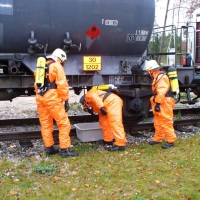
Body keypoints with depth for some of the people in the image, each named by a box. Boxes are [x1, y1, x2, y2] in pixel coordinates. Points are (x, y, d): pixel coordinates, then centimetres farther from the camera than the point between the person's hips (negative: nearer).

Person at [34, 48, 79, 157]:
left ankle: (49, 148, 19)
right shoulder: (57, 66, -3)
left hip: (40, 99, 8)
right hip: (52, 99, -8)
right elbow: (62, 85, -11)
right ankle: (65, 149, -2)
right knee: (64, 124, -2)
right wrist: (66, 100, -8)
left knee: (45, 125, 13)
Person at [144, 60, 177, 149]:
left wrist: (157, 103, -23)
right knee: (158, 122, 16)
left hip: (165, 104, -11)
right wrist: (155, 101, 19)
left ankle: (170, 141, 0)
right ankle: (158, 138, 26)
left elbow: (161, 92, -23)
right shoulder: (157, 77, 16)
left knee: (166, 122, -7)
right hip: (160, 103, 11)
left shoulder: (162, 77, -17)